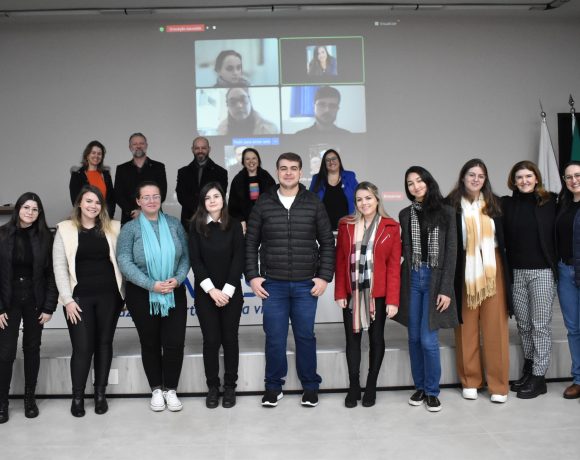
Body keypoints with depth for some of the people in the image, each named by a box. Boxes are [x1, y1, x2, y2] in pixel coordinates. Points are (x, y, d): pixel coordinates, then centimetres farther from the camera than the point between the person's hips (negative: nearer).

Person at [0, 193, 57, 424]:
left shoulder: (45, 237, -2)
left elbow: (51, 274, -1)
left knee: (32, 349, 10)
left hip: (35, 300, 1)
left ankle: (30, 397, 23)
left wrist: (49, 307, -5)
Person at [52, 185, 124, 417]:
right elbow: (59, 267, -1)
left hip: (108, 295, 2)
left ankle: (100, 394, 21)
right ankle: (77, 397, 14)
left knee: (104, 344, 9)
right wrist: (68, 299, -7)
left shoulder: (113, 228, 5)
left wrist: (125, 291, -3)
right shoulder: (65, 229, 2)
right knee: (82, 347, -2)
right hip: (79, 297, -2)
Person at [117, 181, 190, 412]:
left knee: (174, 343, -2)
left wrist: (178, 278, -13)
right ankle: (156, 390, 24)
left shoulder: (174, 224, 4)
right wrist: (151, 284, -19)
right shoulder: (130, 228, -3)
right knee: (150, 344, 10)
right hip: (142, 295, -1)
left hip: (174, 294, 1)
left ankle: (171, 390, 15)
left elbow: (185, 255, 5)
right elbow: (124, 262, -11)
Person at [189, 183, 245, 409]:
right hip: (205, 293, 0)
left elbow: (239, 259, -4)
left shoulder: (234, 225, 1)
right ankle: (213, 387, 14)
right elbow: (195, 260, -4)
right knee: (211, 339, 1)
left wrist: (227, 290, -13)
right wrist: (211, 290, -13)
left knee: (230, 339, 4)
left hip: (231, 292, 0)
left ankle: (230, 386, 15)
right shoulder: (196, 226, 2)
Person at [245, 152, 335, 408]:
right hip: (273, 284, 0)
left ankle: (310, 387, 22)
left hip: (306, 284, 0)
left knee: (305, 336, 8)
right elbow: (251, 243, 5)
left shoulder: (313, 204, 2)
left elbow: (327, 242, 4)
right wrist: (252, 276, -3)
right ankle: (273, 387, 21)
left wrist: (324, 277, -3)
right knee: (274, 338, 5)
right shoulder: (263, 204, 2)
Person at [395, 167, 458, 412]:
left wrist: (446, 289, -11)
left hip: (435, 279, -3)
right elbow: (404, 250, 11)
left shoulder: (446, 212, 0)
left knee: (428, 339, -7)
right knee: (414, 338, 7)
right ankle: (419, 387, 22)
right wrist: (399, 283, 0)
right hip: (412, 279, 3)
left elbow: (451, 252, -4)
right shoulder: (405, 214, 9)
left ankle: (432, 391, 10)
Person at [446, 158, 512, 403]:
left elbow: (503, 237, 11)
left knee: (495, 325, 3)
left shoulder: (494, 203, 7)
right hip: (464, 270, -2)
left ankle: (498, 384, 11)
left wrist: (505, 270, 6)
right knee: (467, 325, 4)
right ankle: (470, 381, 17)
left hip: (492, 269, 2)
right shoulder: (451, 204, -2)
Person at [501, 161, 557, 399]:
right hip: (516, 272, 3)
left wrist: (557, 267, -6)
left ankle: (538, 377, 10)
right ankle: (528, 369, 27)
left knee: (540, 325, 2)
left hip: (542, 271, -3)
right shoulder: (506, 204, 4)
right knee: (523, 324, 12)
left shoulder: (550, 201, -2)